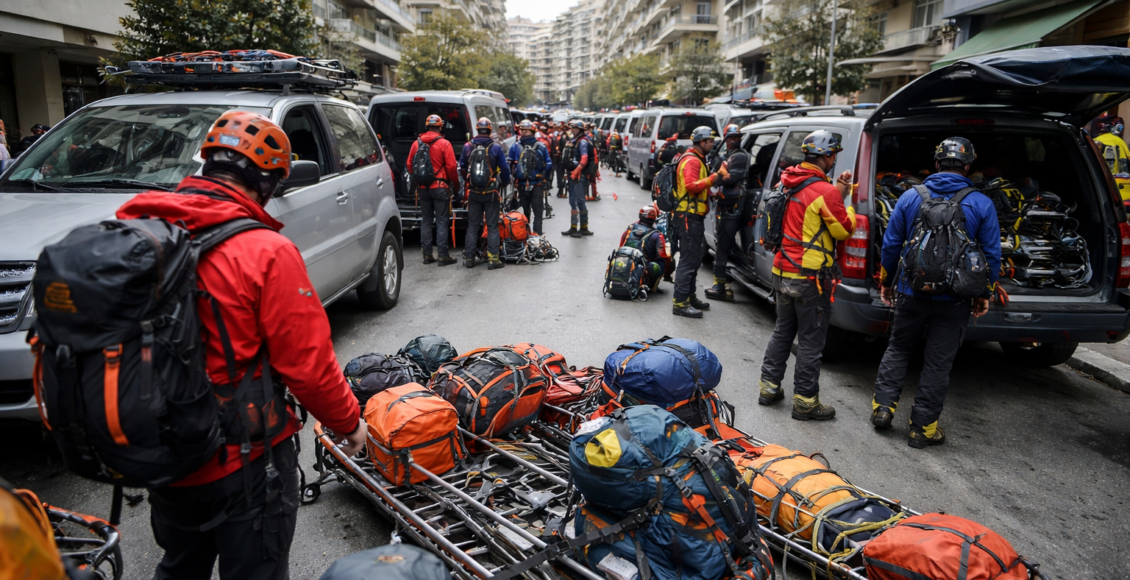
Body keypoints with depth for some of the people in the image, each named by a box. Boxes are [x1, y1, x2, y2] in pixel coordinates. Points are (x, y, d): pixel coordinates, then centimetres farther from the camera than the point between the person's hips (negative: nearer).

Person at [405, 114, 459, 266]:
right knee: (442, 221, 0)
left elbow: (409, 165, 8)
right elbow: (451, 167, -11)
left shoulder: (416, 144, 4)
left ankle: (427, 254, 15)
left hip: (422, 188, 4)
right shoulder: (444, 144, -9)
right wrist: (456, 183, 3)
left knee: (426, 220, 13)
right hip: (440, 187, -4)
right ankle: (443, 255, 0)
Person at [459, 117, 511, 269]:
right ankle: (493, 259, 2)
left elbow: (462, 168, 6)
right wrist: (504, 184, 9)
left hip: (473, 192, 3)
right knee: (492, 226, 4)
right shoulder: (496, 148, -9)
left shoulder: (468, 147, -1)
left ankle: (469, 257, 14)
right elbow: (505, 169, -8)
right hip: (491, 192, -3)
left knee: (473, 225, 13)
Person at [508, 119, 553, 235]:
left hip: (521, 185, 2)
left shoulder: (515, 147, -4)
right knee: (538, 213, 3)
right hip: (538, 185, -1)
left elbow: (509, 165, -5)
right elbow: (549, 165, -5)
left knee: (524, 213, 16)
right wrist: (543, 176, 8)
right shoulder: (541, 146, -5)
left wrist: (514, 175, 9)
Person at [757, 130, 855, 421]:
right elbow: (843, 230, -8)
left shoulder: (788, 183, 7)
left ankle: (769, 387, 26)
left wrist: (836, 192, 8)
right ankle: (805, 401, 11)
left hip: (782, 272, 8)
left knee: (782, 331, 20)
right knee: (810, 341, 3)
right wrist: (849, 203, 7)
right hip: (810, 278, -8)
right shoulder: (825, 191, -17)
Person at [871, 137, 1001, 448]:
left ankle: (883, 406, 17)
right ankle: (922, 427, 13)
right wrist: (984, 295, 10)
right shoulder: (981, 204, -4)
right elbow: (992, 255, 0)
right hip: (955, 298, -1)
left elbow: (890, 244, 3)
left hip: (912, 292, 1)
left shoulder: (910, 197, -2)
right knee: (938, 362, 7)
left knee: (898, 349, 19)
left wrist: (886, 282, 14)